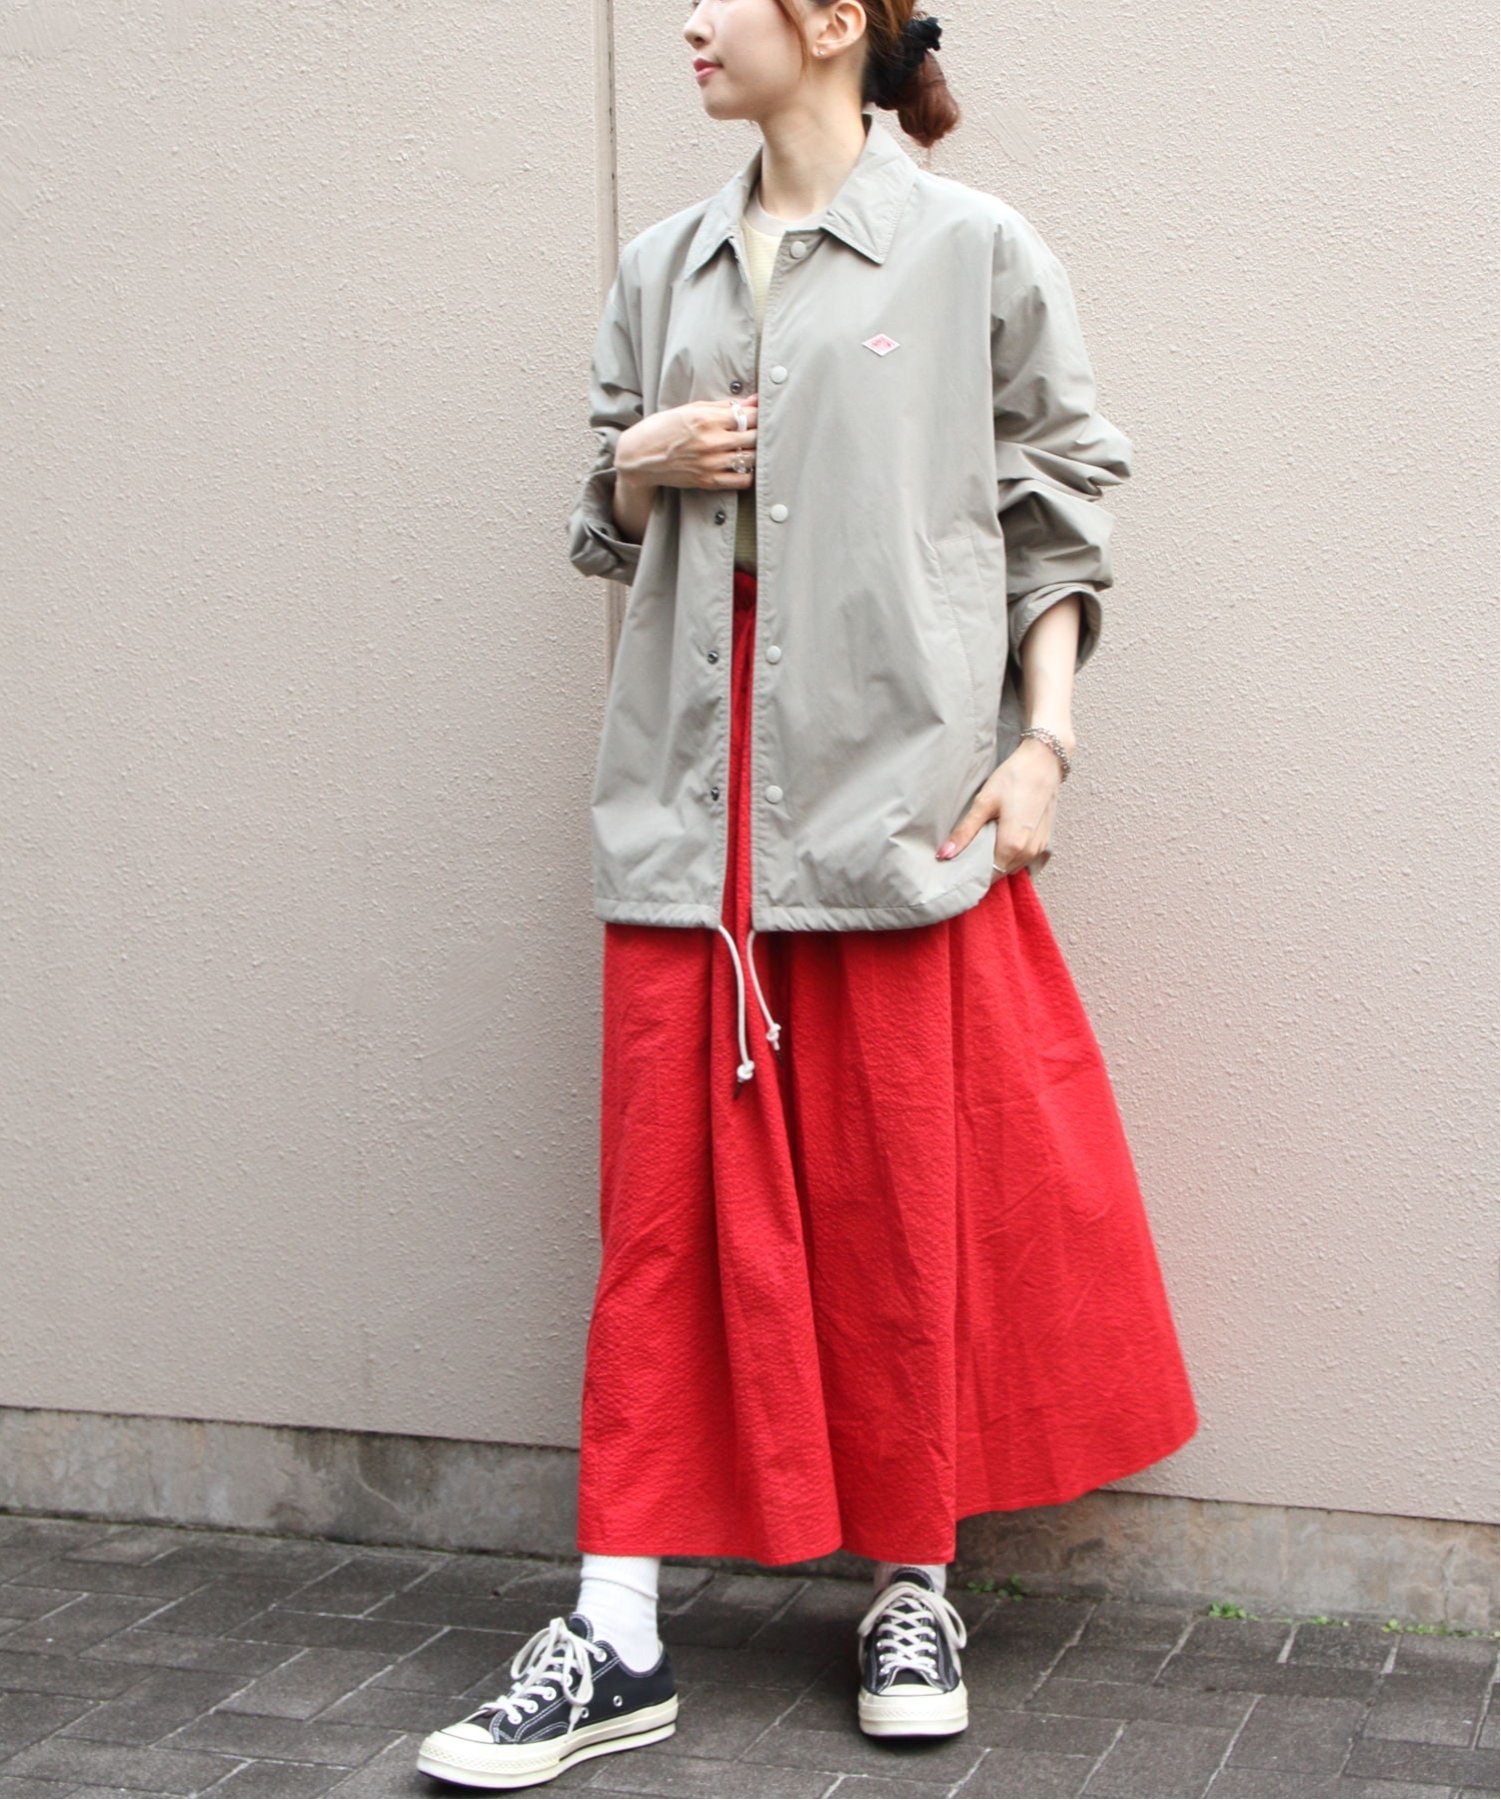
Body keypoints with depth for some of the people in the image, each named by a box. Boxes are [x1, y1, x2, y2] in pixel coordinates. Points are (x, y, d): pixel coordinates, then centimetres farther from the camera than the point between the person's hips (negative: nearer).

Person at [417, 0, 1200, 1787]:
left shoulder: (973, 251, 3)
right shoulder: (662, 268, 15)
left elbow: (1058, 511, 3)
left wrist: (1042, 739, -6)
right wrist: (637, 469, 0)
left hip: (895, 778, -3)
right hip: (689, 787, 4)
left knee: (903, 1203, 3)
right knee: (666, 1202, 3)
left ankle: (914, 1589, 21)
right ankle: (616, 1637, 9)